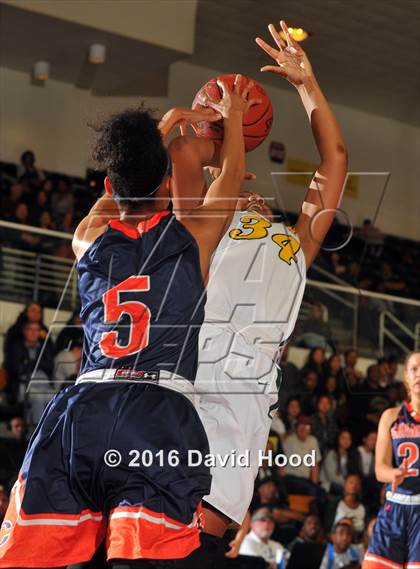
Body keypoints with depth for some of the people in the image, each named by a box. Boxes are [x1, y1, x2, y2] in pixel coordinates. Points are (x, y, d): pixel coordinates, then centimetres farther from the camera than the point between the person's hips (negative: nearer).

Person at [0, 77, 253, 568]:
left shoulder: (89, 238, 19)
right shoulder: (193, 236, 12)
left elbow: (124, 184, 41)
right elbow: (232, 173, 32)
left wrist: (168, 121, 53)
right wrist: (232, 117, 51)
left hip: (82, 410, 3)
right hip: (161, 413, -3)